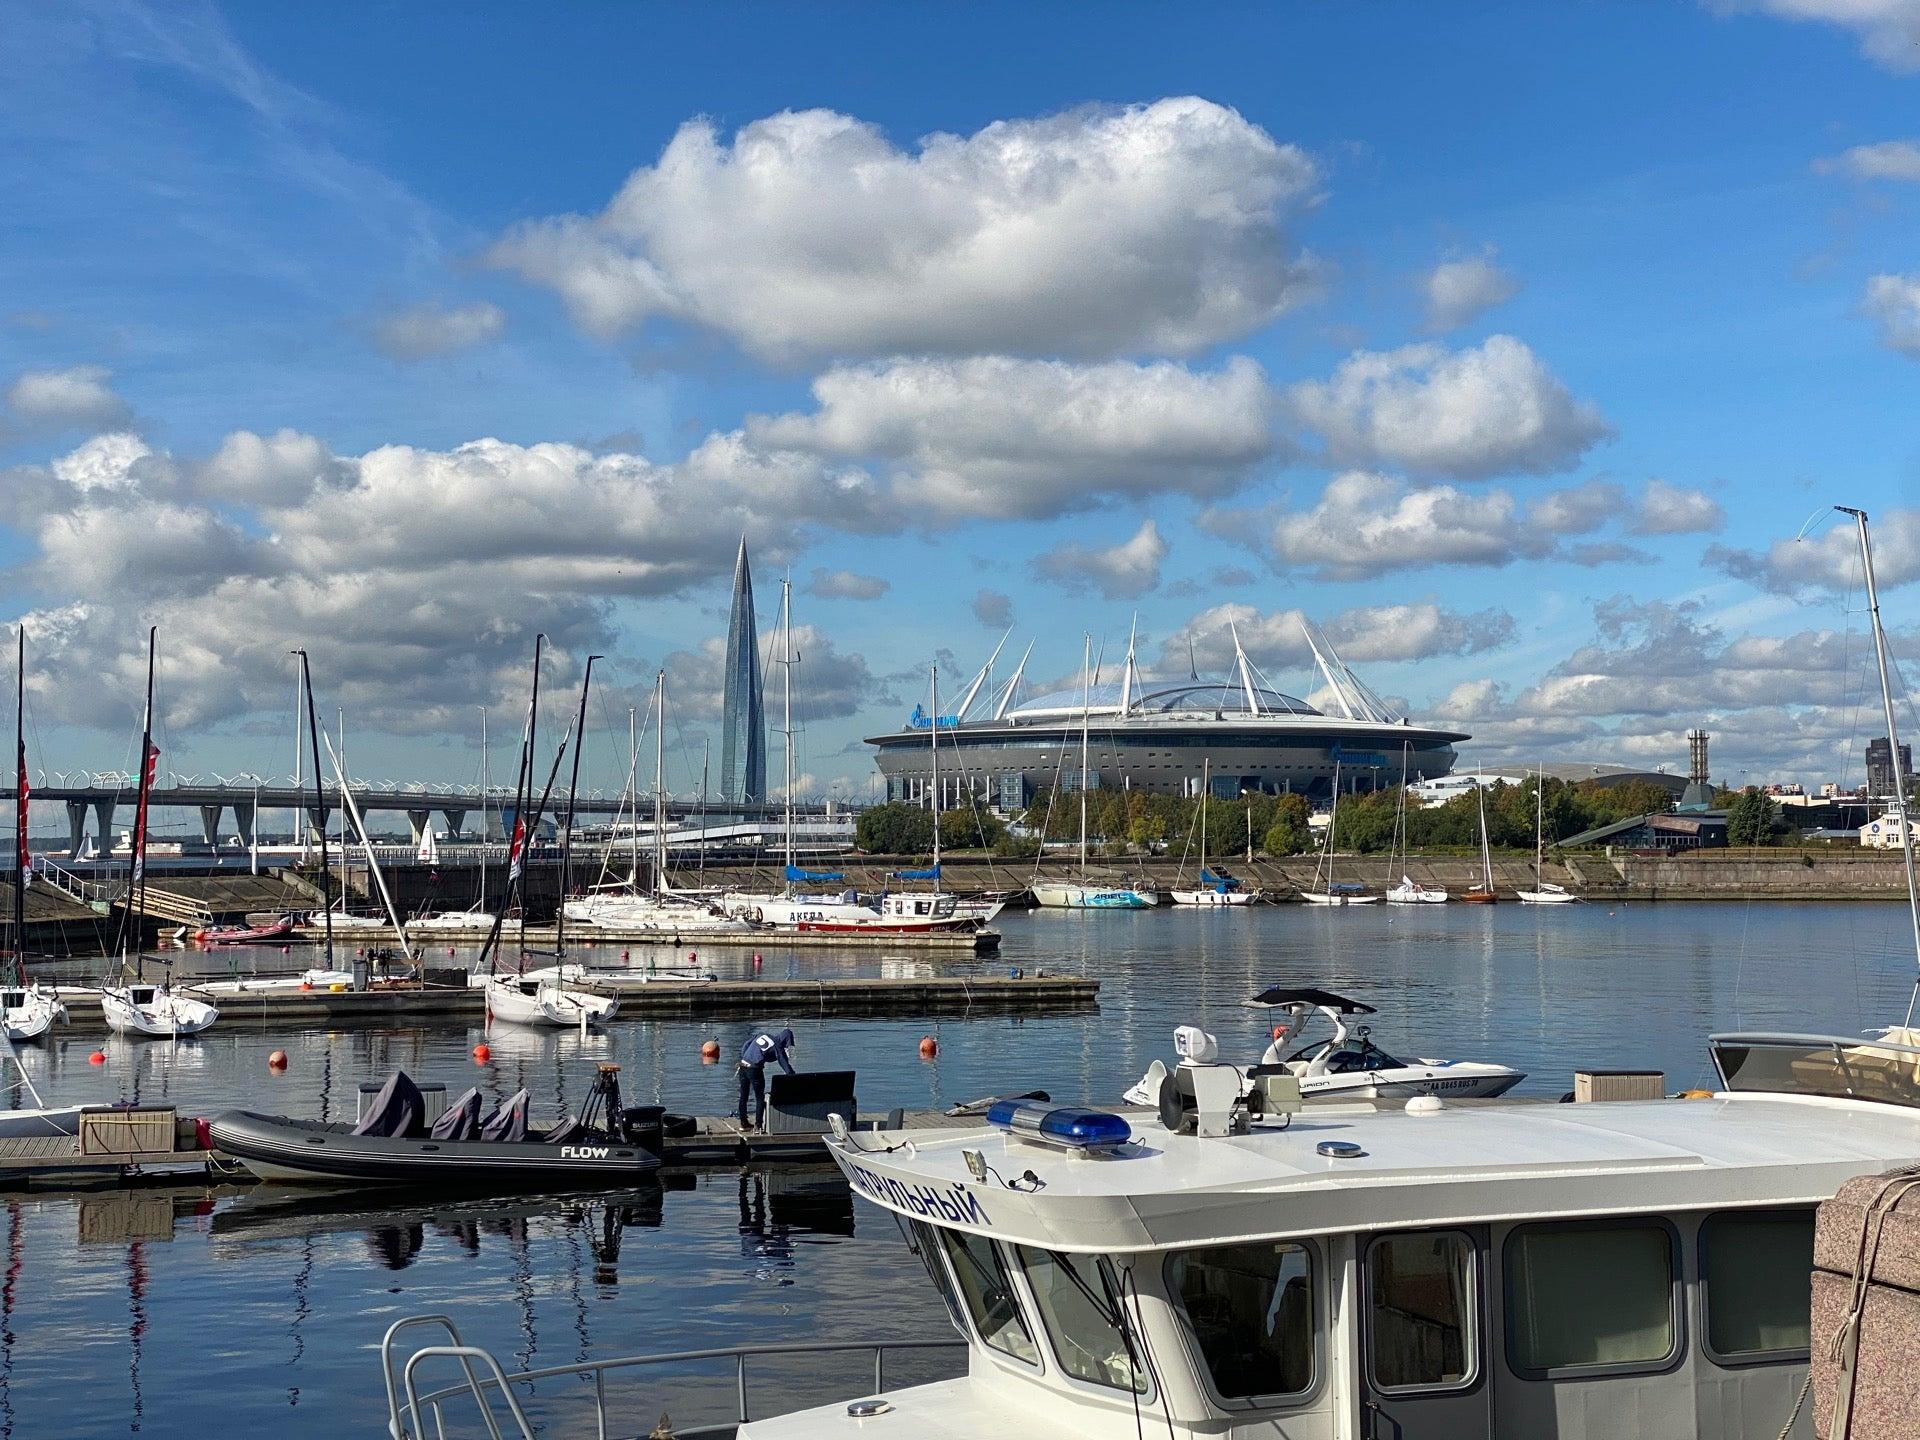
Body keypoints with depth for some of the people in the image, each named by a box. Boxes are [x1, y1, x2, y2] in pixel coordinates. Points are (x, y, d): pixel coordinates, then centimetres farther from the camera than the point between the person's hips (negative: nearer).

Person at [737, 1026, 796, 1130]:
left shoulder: (762, 1034, 14)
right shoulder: (778, 1048, -3)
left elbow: (746, 1044, 15)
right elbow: (786, 1066, -3)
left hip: (743, 1065, 6)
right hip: (755, 1070, -6)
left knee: (743, 1096, 16)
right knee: (760, 1098, 7)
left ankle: (743, 1123, 25)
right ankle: (758, 1125, 6)